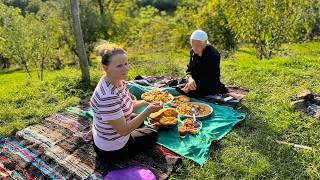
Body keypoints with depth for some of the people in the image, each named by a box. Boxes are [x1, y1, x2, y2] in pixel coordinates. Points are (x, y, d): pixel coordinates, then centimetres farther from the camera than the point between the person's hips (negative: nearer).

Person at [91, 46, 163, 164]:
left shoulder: (119, 81, -9)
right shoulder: (108, 96, -37)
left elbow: (127, 104, 7)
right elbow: (124, 130, -31)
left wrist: (146, 102, -5)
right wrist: (148, 111, -29)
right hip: (112, 150, -8)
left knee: (140, 122, 31)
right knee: (153, 135, 12)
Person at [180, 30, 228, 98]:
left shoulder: (213, 54, -19)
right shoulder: (193, 51, 2)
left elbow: (211, 78, -21)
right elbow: (189, 70, 4)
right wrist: (190, 79, -21)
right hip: (196, 83, 7)